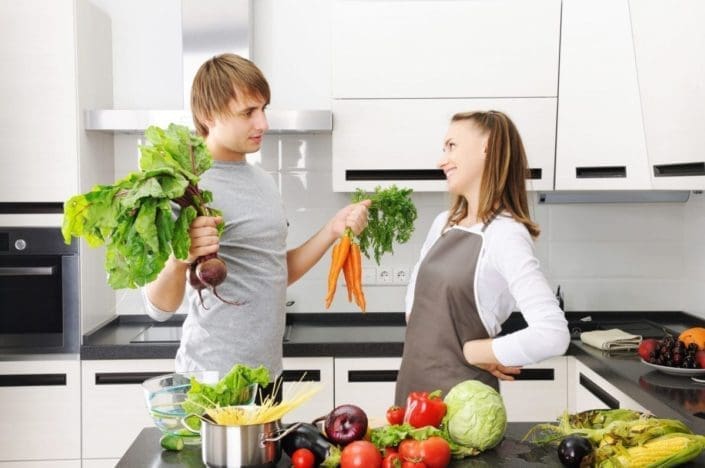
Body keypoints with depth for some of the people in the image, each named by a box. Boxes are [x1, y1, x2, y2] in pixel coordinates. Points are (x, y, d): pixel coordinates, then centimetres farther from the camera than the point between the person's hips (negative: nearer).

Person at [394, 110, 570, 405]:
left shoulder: (505, 235, -17)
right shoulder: (443, 224, 6)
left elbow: (553, 335, -27)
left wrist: (473, 352, -16)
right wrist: (422, 335, 3)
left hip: (461, 397, -7)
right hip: (411, 385, 7)